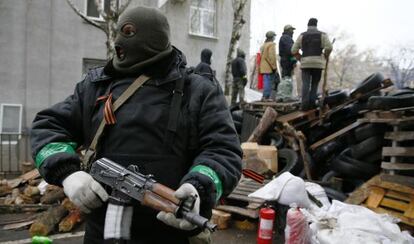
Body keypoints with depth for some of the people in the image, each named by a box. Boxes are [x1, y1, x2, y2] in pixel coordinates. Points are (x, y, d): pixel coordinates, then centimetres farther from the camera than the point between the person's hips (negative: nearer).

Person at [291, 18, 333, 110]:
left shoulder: (302, 35, 9)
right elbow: (329, 47, -7)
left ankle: (305, 104, -14)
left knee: (305, 84, -3)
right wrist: (325, 57, 9)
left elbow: (294, 50, 3)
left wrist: (300, 58, 15)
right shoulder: (322, 34, 7)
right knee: (314, 84, 9)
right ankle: (312, 103, 4)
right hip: (318, 62, 0)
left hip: (305, 62, 0)